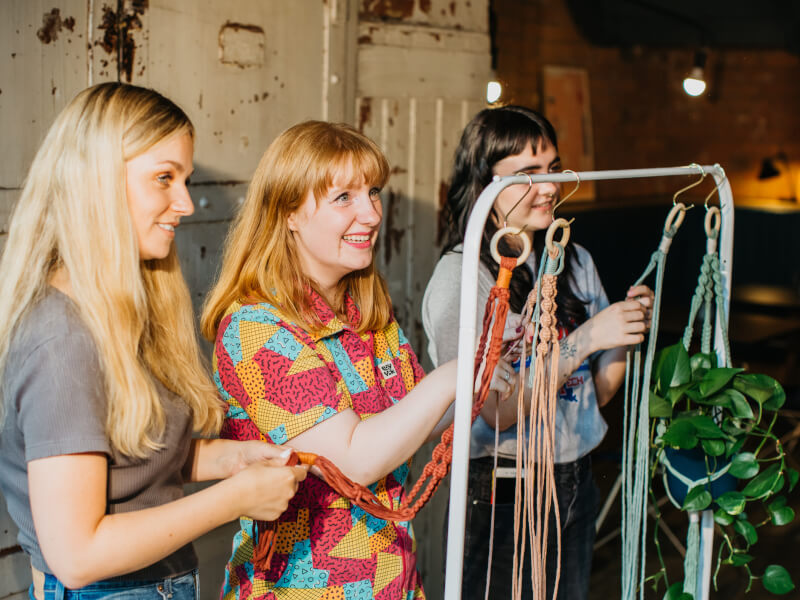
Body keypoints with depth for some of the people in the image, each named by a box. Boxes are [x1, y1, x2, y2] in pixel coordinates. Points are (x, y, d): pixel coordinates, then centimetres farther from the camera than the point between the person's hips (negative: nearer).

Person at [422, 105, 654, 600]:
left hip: (575, 483, 6)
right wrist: (583, 340, -23)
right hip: (502, 495, -6)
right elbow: (499, 411, -20)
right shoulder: (460, 276, -15)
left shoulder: (575, 261, 5)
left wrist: (629, 328, -9)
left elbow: (597, 393, 7)